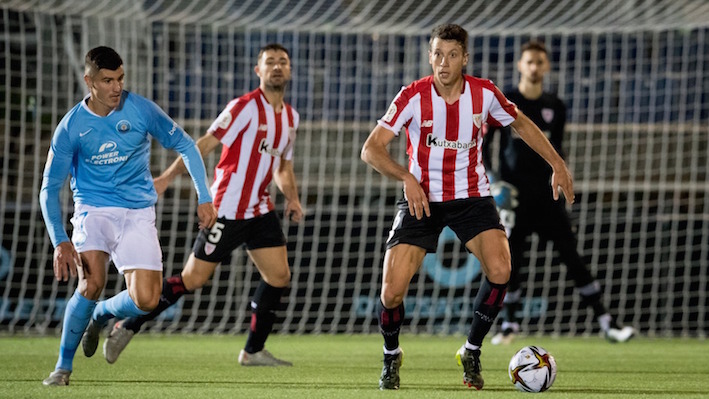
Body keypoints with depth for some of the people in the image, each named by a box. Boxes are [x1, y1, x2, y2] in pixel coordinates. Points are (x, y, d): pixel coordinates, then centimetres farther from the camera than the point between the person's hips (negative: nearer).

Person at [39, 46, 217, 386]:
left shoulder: (141, 109, -7)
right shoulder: (71, 127, -8)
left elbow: (185, 146, 7)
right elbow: (50, 188, -3)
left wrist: (204, 198, 1)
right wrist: (60, 242, -15)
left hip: (138, 214, 2)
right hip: (93, 211, -1)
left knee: (146, 301, -13)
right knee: (92, 282, -27)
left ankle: (101, 314, 23)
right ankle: (63, 367, -10)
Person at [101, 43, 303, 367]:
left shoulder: (290, 117, 11)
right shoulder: (245, 107, -13)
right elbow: (206, 143, -16)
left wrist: (292, 197, 8)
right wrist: (168, 177, -22)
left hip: (260, 212, 7)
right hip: (227, 209, -7)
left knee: (279, 275, -4)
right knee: (192, 279, -5)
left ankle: (253, 351, 8)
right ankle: (127, 327, 8)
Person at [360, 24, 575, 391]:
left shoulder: (484, 94, -8)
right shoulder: (412, 97, -15)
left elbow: (521, 124, 12)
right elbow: (371, 149, -14)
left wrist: (557, 164, 8)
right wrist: (407, 178, -29)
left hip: (472, 197, 1)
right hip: (421, 198, -1)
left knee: (499, 270, -23)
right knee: (392, 291, -13)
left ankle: (472, 352, 0)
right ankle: (391, 357, 19)